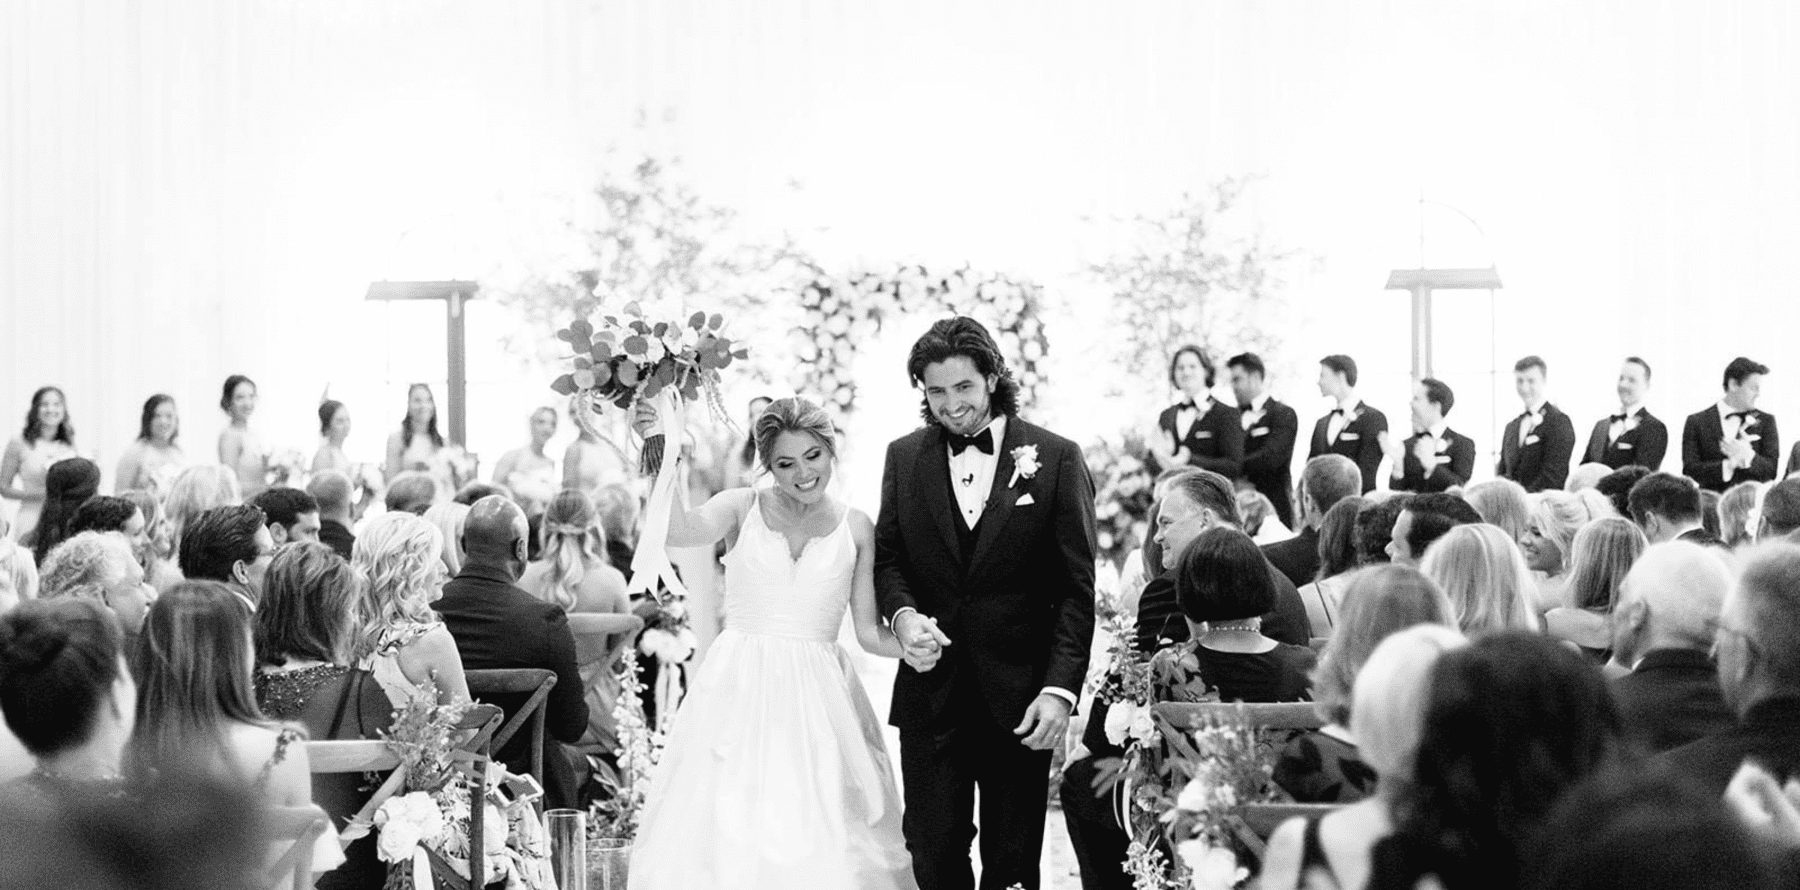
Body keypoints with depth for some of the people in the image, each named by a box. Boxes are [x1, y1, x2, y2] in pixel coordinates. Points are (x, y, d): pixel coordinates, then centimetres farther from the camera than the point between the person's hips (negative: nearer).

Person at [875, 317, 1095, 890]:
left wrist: (1060, 690, -11)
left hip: (1021, 695, -2)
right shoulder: (904, 458, 8)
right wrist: (903, 615, -10)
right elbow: (886, 558, 13)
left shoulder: (1056, 459, -1)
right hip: (931, 690, 2)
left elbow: (1077, 589, -3)